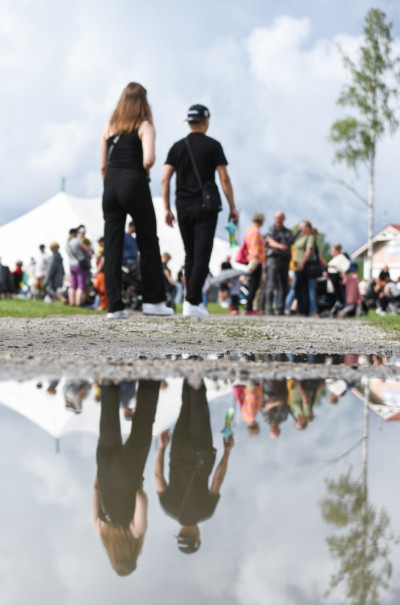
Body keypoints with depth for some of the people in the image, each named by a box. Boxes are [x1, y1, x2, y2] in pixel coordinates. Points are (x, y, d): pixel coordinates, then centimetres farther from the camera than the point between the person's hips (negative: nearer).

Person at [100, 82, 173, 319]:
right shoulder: (145, 126, -3)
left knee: (112, 246, 3)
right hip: (135, 184, -4)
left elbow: (103, 165, 9)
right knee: (148, 244, 9)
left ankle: (115, 306, 1)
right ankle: (153, 300, 11)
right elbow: (148, 159, -17)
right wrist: (145, 170, 3)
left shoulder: (109, 127, 11)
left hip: (111, 185, 4)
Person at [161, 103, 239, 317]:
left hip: (183, 206, 4)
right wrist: (232, 207, 0)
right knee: (202, 256, -7)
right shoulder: (213, 146, -2)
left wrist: (167, 209, 6)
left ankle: (195, 299, 16)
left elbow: (165, 179, 1)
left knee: (190, 255, 15)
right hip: (205, 206, -4)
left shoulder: (177, 147, 8)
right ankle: (192, 302, -17)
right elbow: (224, 179, -6)